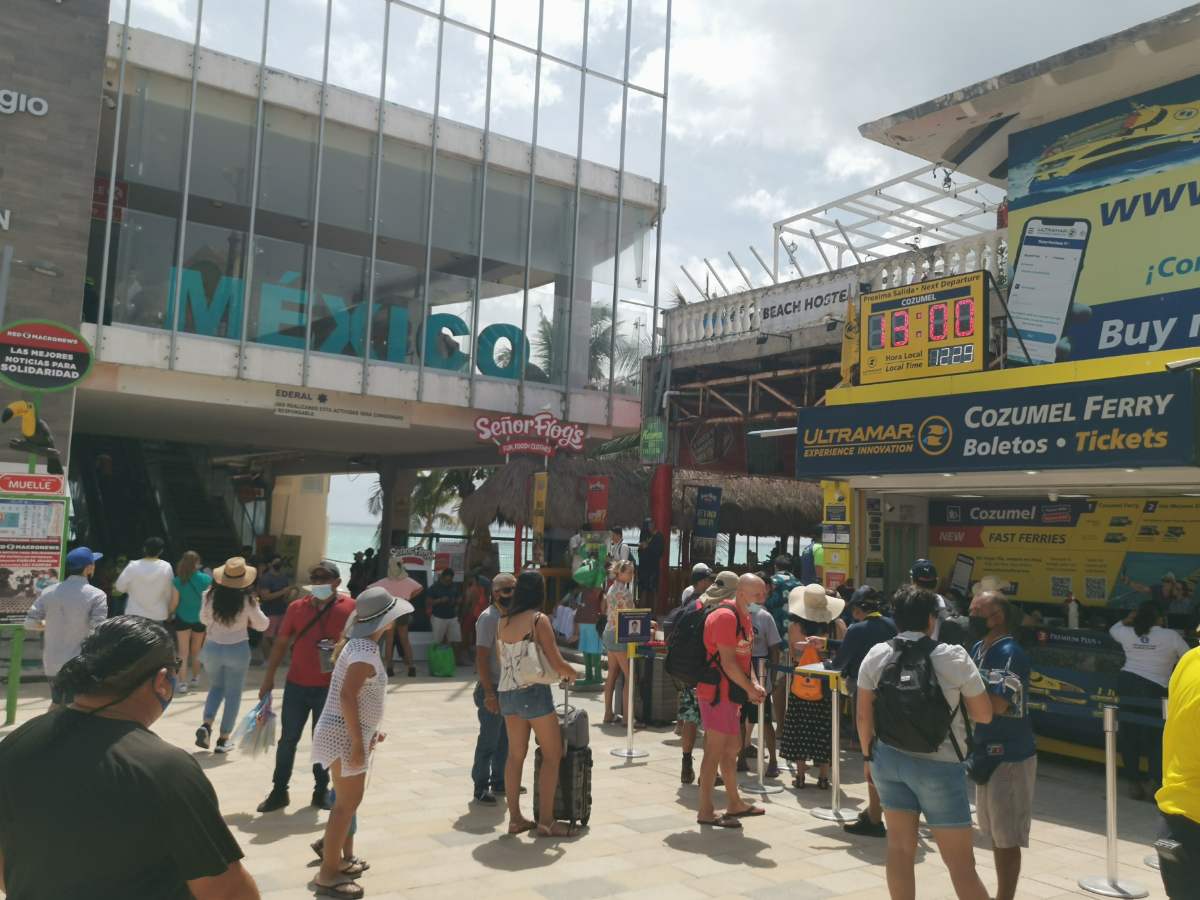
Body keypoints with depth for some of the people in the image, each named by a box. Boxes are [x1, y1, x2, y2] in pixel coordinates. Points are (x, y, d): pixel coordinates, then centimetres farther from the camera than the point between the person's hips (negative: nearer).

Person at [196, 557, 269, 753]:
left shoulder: (210, 597, -9)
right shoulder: (247, 601, -16)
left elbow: (204, 619, 9)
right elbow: (263, 625, -4)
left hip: (213, 647, 3)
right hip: (238, 649, -3)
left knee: (216, 687, 22)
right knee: (233, 694, 10)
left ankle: (206, 724, 0)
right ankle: (223, 740, 12)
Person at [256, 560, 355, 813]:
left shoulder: (350, 608, -7)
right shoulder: (297, 606, 1)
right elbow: (282, 643, 7)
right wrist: (268, 678, 6)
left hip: (330, 688, -2)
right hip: (296, 685, 2)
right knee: (287, 739, 8)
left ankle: (321, 790, 24)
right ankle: (279, 791, 19)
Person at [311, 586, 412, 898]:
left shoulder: (360, 644, 11)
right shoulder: (366, 650, -20)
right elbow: (347, 695, -28)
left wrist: (368, 732, 24)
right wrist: (358, 742, -27)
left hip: (348, 733, 10)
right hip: (345, 736, -10)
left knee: (348, 800, 20)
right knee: (347, 803, -4)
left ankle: (343, 858, 33)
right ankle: (328, 875, 4)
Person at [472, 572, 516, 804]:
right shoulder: (489, 617, -15)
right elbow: (481, 657, -18)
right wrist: (489, 693, -21)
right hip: (493, 689, -8)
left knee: (505, 739, 15)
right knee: (489, 740, 0)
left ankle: (499, 781, 27)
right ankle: (480, 787, 10)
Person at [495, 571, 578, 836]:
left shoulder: (503, 621, 6)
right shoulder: (539, 620, -13)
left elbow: (501, 658, 13)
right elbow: (556, 663, -13)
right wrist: (571, 673, 8)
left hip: (507, 692, 7)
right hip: (534, 692, -6)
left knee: (515, 755, 15)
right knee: (552, 755, 5)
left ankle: (515, 819, 20)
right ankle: (546, 820, 6)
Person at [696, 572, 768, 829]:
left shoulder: (744, 615, 13)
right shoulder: (725, 616, -19)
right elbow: (728, 663, -22)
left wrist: (754, 683, 3)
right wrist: (750, 689, -13)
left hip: (731, 692, 10)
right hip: (717, 692, -10)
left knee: (732, 748, 18)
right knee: (716, 750, -4)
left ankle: (735, 804, 31)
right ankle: (705, 811, 5)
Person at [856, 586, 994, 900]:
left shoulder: (876, 656, -2)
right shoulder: (953, 657, -12)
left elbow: (864, 714, 3)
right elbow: (984, 715, -5)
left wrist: (868, 755, 16)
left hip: (888, 758, 4)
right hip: (938, 765, -4)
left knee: (899, 847, 15)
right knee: (961, 863, 4)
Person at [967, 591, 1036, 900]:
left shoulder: (1010, 654, -19)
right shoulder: (977, 649, 8)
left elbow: (996, 704, -28)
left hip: (1010, 757, -9)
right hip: (986, 753, 9)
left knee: (1007, 837, 0)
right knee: (994, 833, 18)